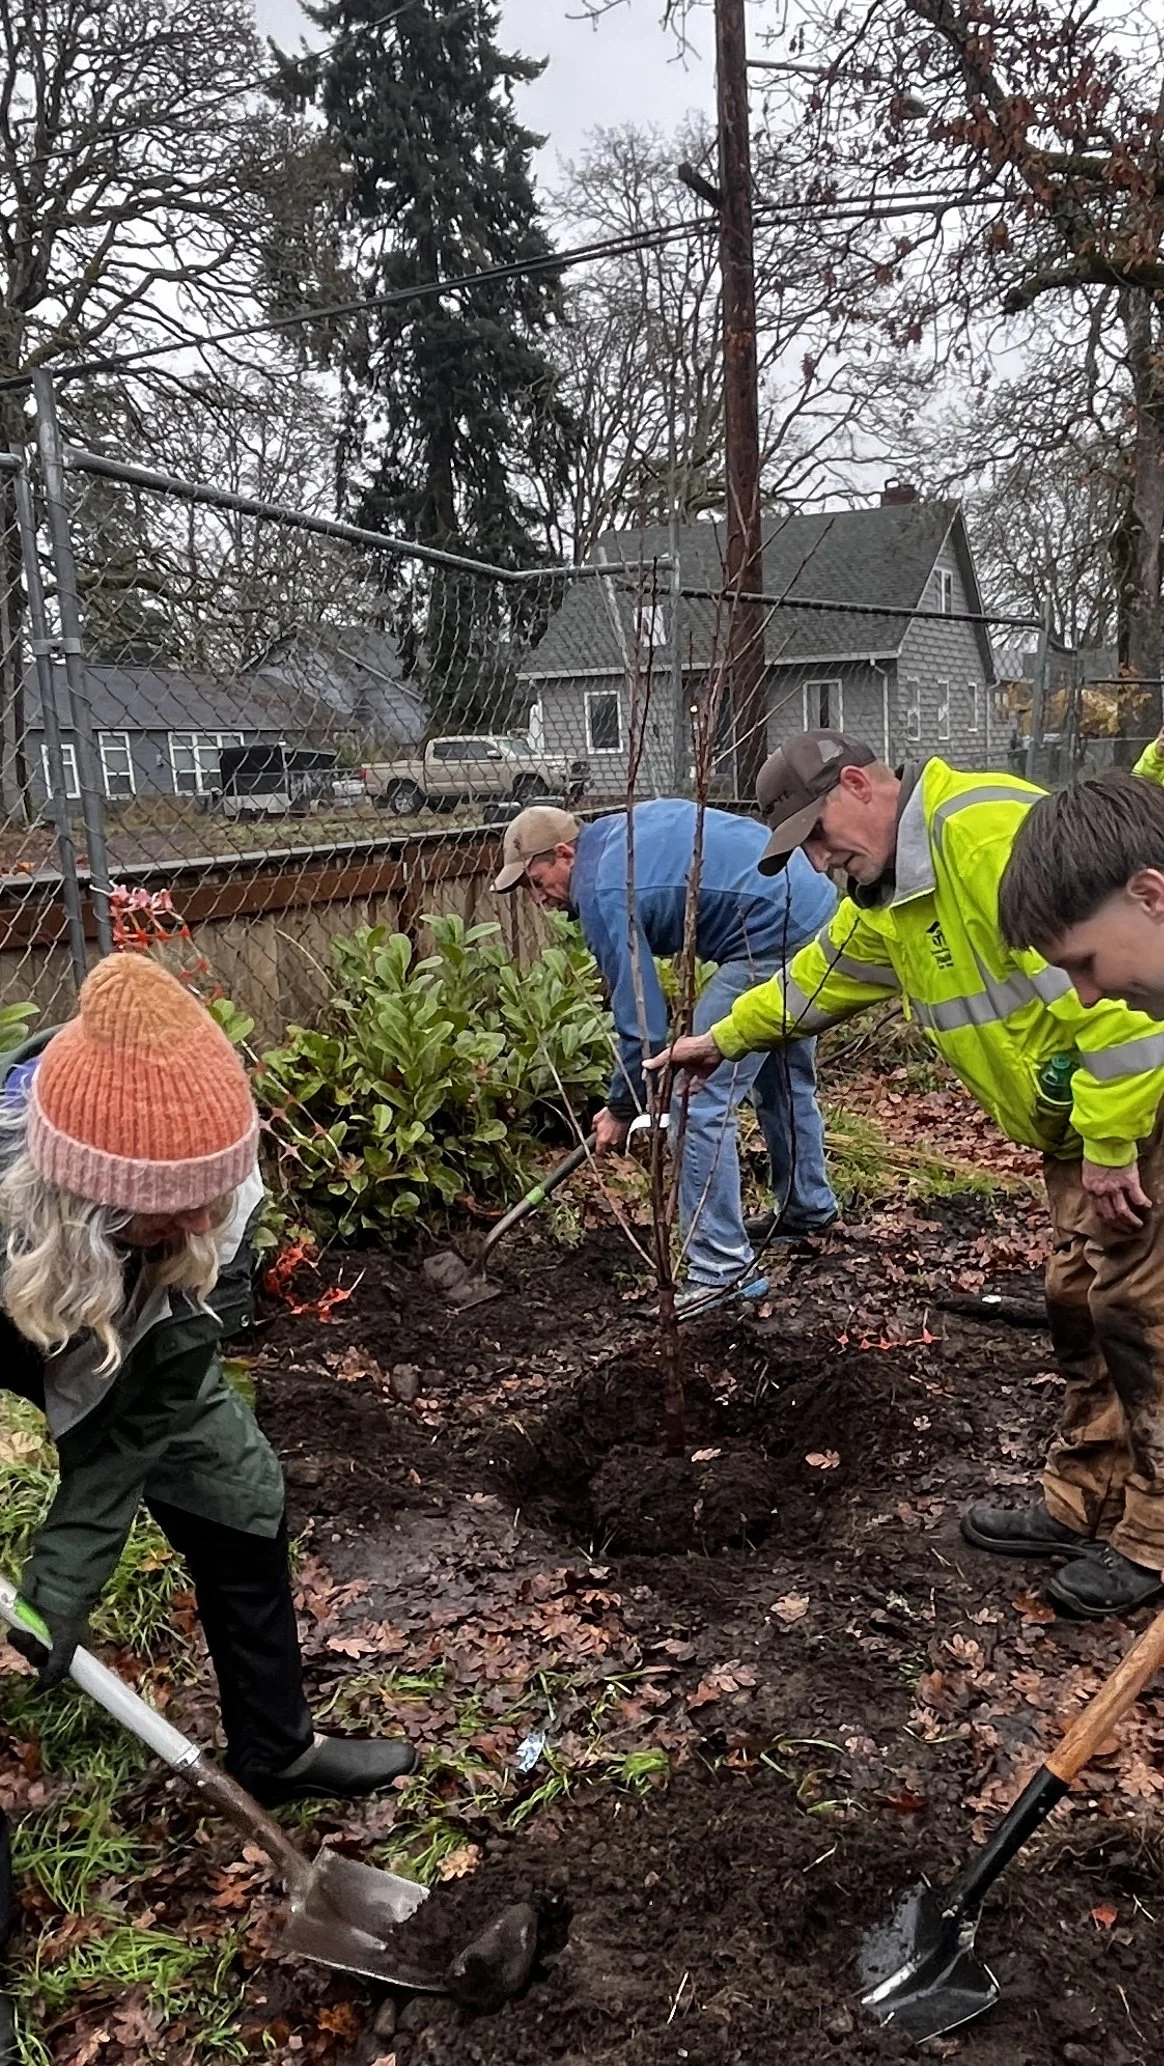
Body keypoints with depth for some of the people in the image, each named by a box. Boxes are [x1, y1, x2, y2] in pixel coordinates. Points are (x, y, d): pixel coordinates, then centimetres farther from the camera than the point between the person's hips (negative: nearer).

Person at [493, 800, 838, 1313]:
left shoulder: (604, 896, -12)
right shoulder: (623, 826, 15)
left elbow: (642, 1021, -11)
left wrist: (621, 1109, 2)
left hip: (773, 939, -11)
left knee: (698, 1104, -8)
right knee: (786, 1078, 27)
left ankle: (722, 1268, -5)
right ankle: (808, 1207, 44)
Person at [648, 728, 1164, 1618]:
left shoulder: (990, 828, -24)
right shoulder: (886, 894, 10)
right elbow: (822, 975, 28)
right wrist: (724, 1038, 36)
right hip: (1081, 1124, 9)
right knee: (1080, 1308, 13)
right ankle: (1081, 1506, 25)